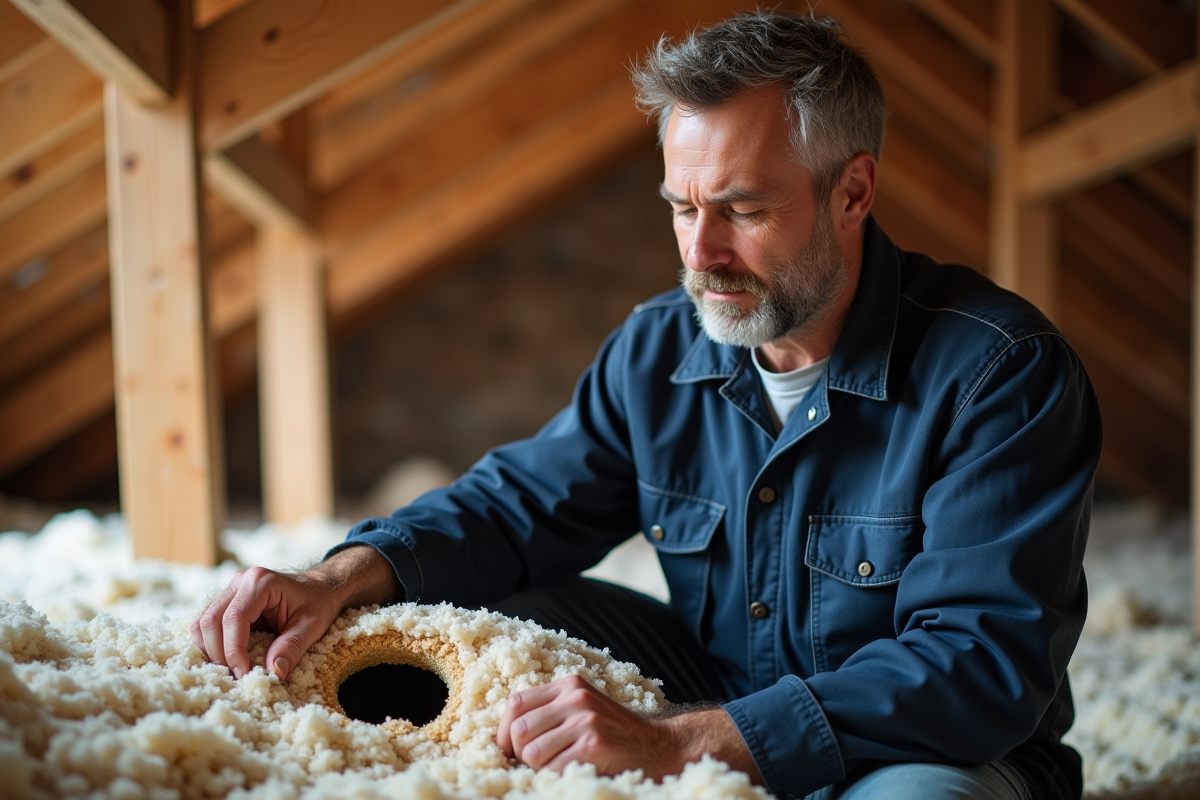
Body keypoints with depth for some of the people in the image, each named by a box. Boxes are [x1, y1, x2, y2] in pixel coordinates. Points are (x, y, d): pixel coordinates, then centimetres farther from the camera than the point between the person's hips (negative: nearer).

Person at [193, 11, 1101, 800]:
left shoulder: (1001, 374, -22)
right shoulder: (658, 348, -3)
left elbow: (985, 658, -30)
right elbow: (520, 503, 6)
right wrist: (344, 577, -16)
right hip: (716, 701, 5)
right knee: (510, 618, -10)